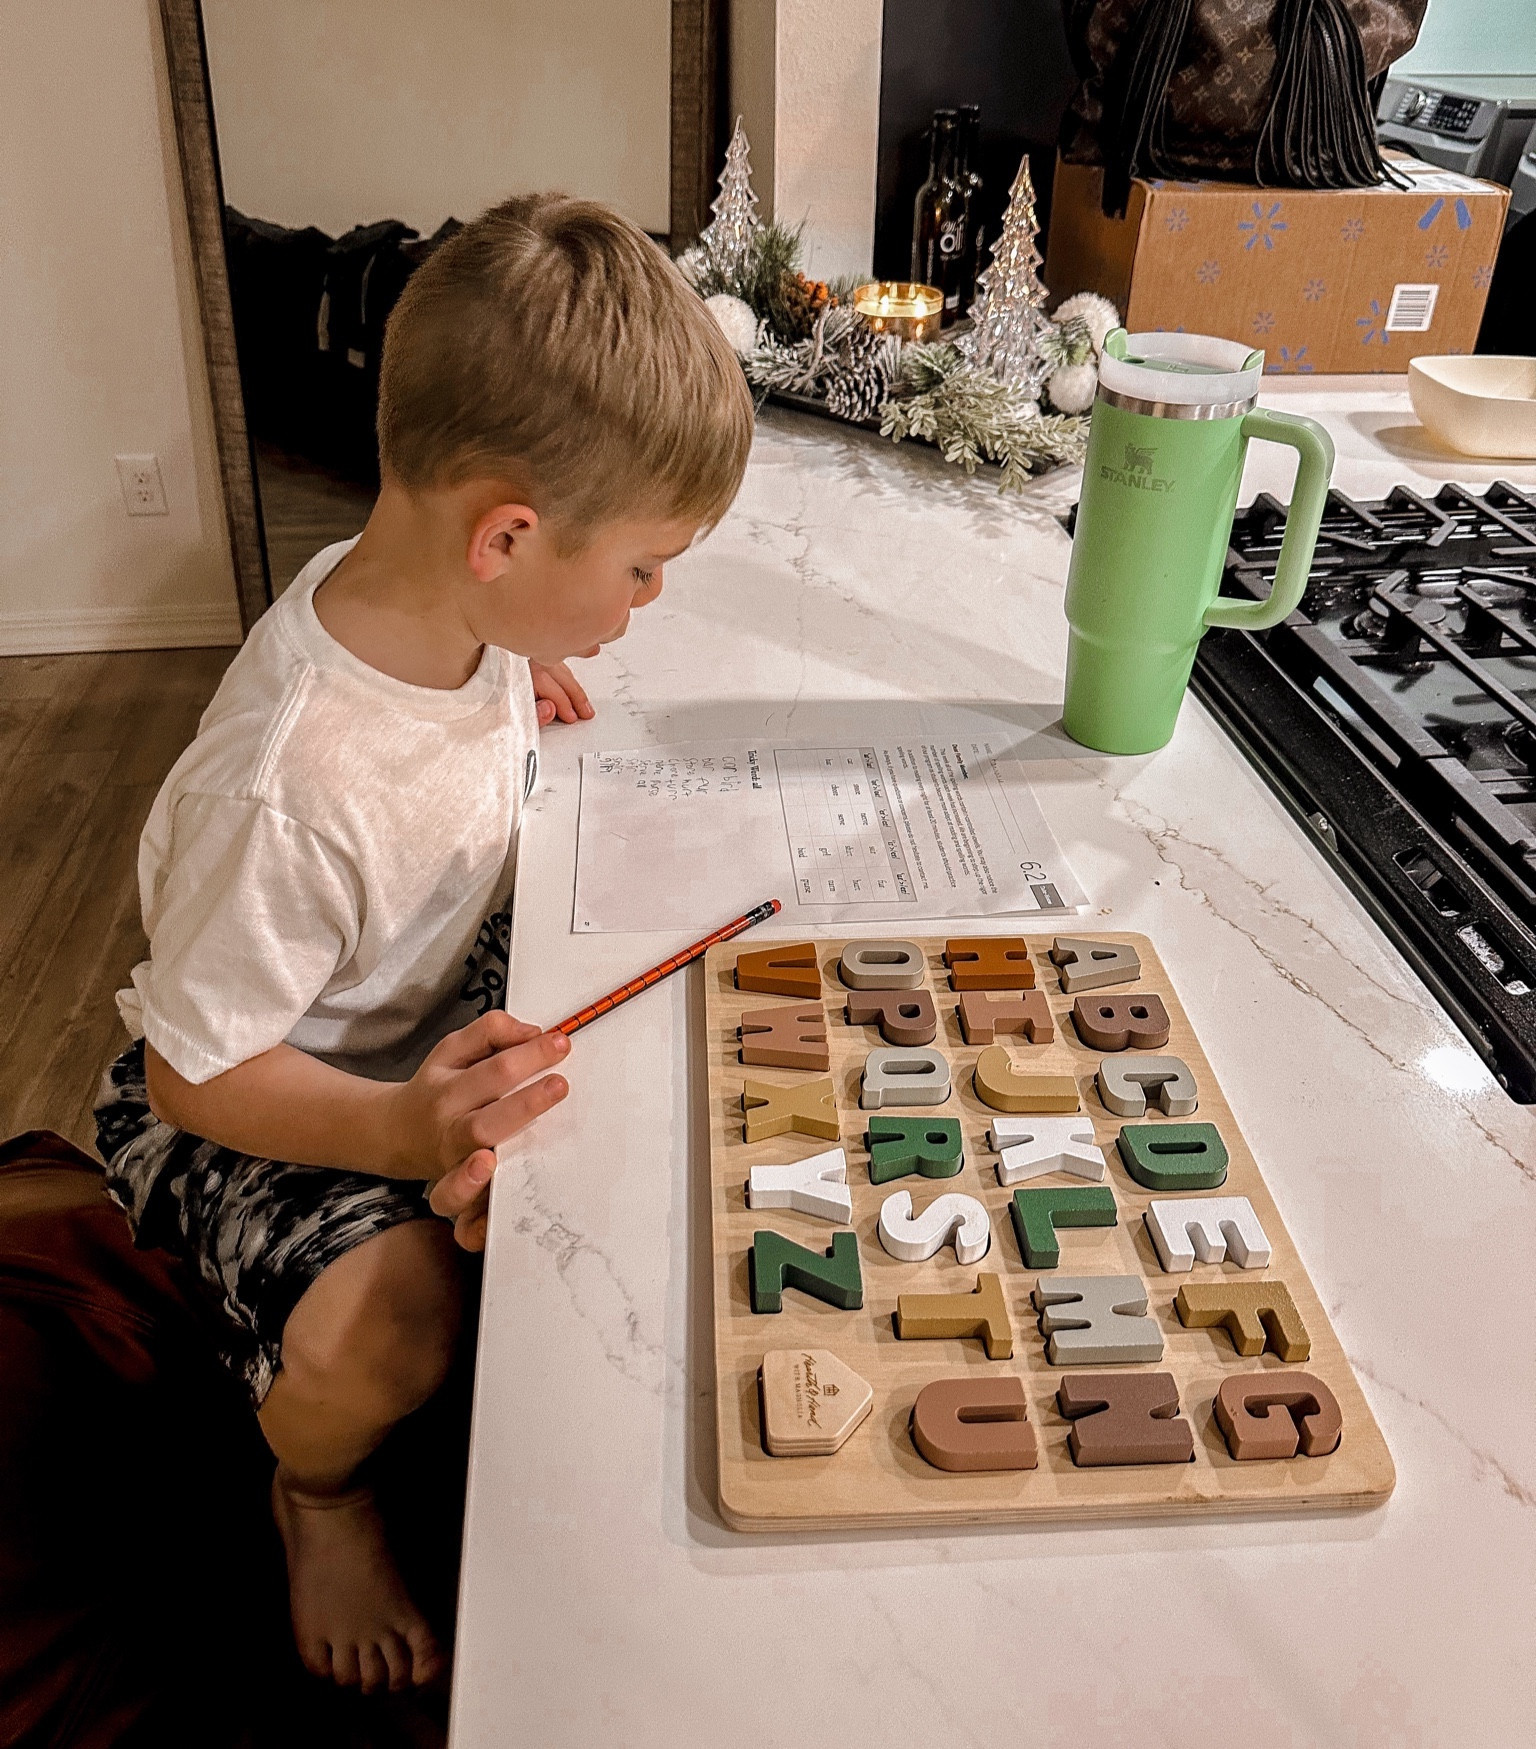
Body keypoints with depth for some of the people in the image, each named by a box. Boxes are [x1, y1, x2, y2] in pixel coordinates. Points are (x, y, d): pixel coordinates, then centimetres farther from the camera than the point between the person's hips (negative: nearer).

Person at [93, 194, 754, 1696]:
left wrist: (511, 701, -4)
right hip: (255, 1094, -7)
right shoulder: (280, 793, -40)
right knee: (377, 1338, -26)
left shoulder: (456, 610, -14)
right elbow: (198, 1072, -27)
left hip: (434, 1012, 8)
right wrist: (406, 1131, -40)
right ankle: (318, 1492, 12)